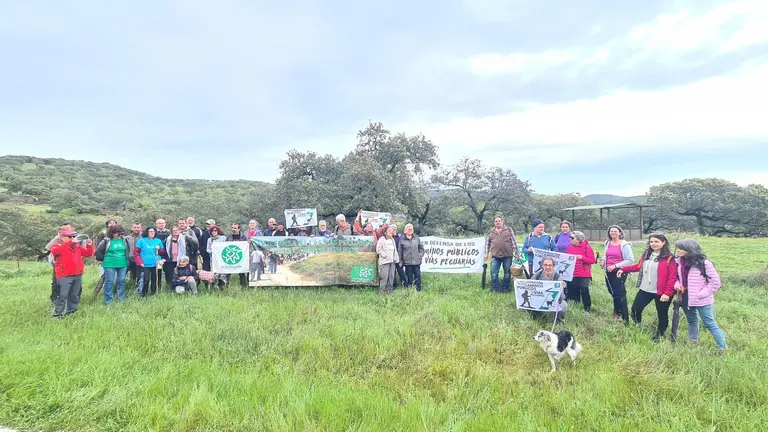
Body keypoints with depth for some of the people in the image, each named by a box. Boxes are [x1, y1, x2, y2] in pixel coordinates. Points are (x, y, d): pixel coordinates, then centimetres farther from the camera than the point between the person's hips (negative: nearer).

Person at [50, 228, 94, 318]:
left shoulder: (77, 246, 14)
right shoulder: (57, 246, -2)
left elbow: (88, 253, 18)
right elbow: (55, 251, -26)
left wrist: (89, 245, -3)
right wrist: (71, 242, -32)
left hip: (77, 275, 6)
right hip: (64, 276, -6)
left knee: (74, 295, 13)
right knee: (62, 296, -6)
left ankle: (71, 311, 25)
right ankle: (57, 314, 1)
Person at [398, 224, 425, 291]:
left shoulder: (416, 238, 7)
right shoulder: (402, 239, 0)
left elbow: (421, 247, 14)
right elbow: (400, 251, 3)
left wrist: (421, 255, 2)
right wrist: (401, 261, 1)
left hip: (417, 261, 2)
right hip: (407, 262, -2)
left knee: (418, 276, 3)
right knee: (409, 277, 4)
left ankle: (419, 290, 13)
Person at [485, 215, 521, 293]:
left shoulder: (509, 230, 5)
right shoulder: (490, 232, 10)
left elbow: (514, 242, 3)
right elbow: (487, 243, 15)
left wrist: (517, 254, -1)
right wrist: (486, 253, 9)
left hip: (507, 256, -1)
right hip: (495, 256, 1)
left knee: (507, 273, 6)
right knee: (494, 273, -2)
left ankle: (505, 289, 18)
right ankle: (496, 289, 9)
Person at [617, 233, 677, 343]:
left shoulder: (669, 258, -13)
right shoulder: (646, 254, 6)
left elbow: (672, 277, -15)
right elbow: (638, 266, 16)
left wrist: (667, 293, -20)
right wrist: (623, 269, 9)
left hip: (661, 292, -5)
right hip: (644, 290, 5)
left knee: (662, 314, 11)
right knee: (635, 309, 9)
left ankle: (659, 335, 32)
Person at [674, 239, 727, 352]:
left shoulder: (704, 263, -19)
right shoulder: (680, 262, -1)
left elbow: (715, 283, -15)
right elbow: (677, 277, 15)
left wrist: (700, 295, -17)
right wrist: (677, 285, -6)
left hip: (702, 301, -6)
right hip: (685, 298, 6)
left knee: (710, 324, 3)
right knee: (691, 321, 23)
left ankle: (723, 348, 18)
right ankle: (693, 343, 40)